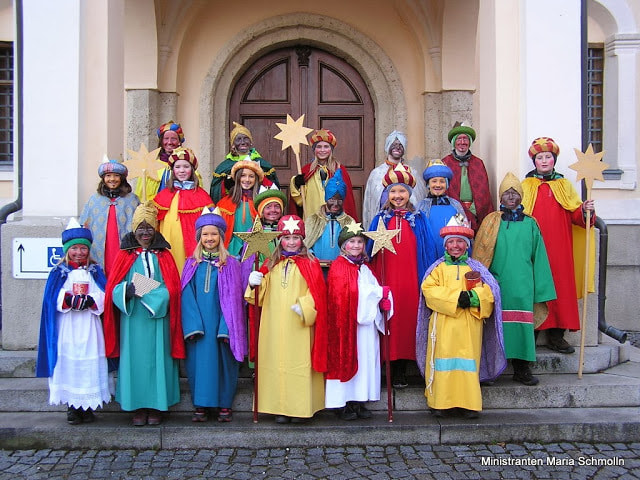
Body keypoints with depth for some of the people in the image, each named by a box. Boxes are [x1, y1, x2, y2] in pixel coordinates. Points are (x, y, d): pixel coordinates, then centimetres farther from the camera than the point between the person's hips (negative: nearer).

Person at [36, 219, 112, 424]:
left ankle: (89, 406, 10)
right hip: (67, 328, -1)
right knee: (69, 364, -2)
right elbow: (53, 299, -4)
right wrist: (70, 300, -21)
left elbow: (104, 297, 0)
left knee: (90, 365, 0)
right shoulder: (58, 272, 6)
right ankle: (72, 406, 8)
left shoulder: (96, 272, 9)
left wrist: (90, 301, -18)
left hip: (90, 328, 1)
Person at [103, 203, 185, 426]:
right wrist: (126, 291, -19)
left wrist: (148, 293, -15)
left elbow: (172, 290, -1)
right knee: (135, 359, 1)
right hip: (132, 320, 0)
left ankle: (156, 406, 10)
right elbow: (114, 288, 2)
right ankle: (138, 407, 10)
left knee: (157, 359, 1)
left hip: (157, 319, 0)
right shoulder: (125, 256, 8)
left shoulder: (164, 257, 8)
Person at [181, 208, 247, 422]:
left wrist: (226, 327, -11)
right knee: (199, 361, 2)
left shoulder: (230, 264, 3)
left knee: (223, 361, 1)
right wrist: (192, 325, -9)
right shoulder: (192, 264, 8)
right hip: (198, 323, 1)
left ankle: (224, 405, 11)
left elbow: (233, 298, -2)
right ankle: (200, 405, 12)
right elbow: (187, 296, 3)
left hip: (221, 323, -1)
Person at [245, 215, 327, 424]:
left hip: (299, 327, -3)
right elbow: (262, 294, 15)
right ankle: (280, 408, 13)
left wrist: (304, 305, -21)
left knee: (299, 363, -2)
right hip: (274, 327, 4)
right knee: (276, 363, 4)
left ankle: (299, 408, 7)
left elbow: (317, 293, -6)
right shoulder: (271, 264, 13)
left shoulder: (310, 264, 1)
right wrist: (254, 284, -5)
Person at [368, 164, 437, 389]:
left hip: (410, 278, 0)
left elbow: (427, 251, 6)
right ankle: (391, 367, 7)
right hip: (386, 277, 1)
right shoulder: (380, 219, 10)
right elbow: (371, 250, 11)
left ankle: (401, 369, 9)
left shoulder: (418, 219, 8)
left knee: (407, 317, -1)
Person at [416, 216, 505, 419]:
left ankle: (469, 403, 5)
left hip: (469, 327, 1)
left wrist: (472, 297, -19)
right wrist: (456, 298, -15)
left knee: (468, 362, -1)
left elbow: (488, 292, 2)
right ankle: (440, 402, 5)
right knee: (444, 362, -1)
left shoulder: (475, 268, 13)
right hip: (443, 325, 0)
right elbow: (429, 289, -6)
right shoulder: (439, 268, 10)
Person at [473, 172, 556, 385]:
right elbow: (481, 255, 5)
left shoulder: (530, 224, 9)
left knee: (521, 324, 2)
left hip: (522, 285, 1)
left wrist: (540, 288, 6)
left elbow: (538, 257, 10)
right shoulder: (491, 222, 5)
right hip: (497, 285, -1)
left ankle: (522, 369, 13)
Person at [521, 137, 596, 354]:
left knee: (560, 285, 0)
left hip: (560, 247, 2)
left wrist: (585, 210, -11)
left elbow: (575, 214, 8)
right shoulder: (526, 186, 8)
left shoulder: (564, 185, 14)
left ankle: (556, 334, 5)